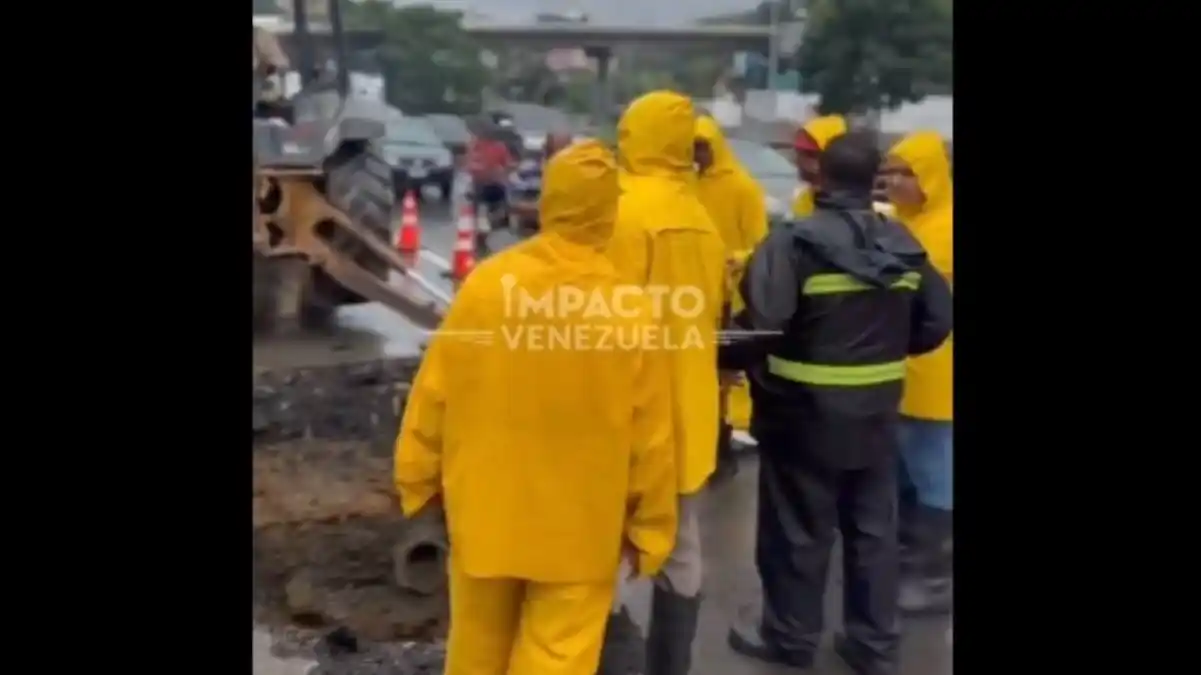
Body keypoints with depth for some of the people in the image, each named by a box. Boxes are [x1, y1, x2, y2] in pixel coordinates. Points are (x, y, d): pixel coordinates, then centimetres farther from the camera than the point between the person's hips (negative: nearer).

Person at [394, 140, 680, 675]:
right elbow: (650, 439, -11)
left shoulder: (484, 284, -13)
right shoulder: (630, 310, -16)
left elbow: (433, 397, -5)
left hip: (484, 509, 2)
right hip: (580, 526, -2)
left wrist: (418, 480, 10)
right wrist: (650, 529, 3)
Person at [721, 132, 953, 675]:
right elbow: (936, 322, 6)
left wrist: (723, 357, -10)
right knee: (874, 527, 16)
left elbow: (761, 326, -28)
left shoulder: (795, 242, -19)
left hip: (806, 409, -6)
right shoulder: (903, 245, 3)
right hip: (877, 409, 6)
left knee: (798, 528, 10)